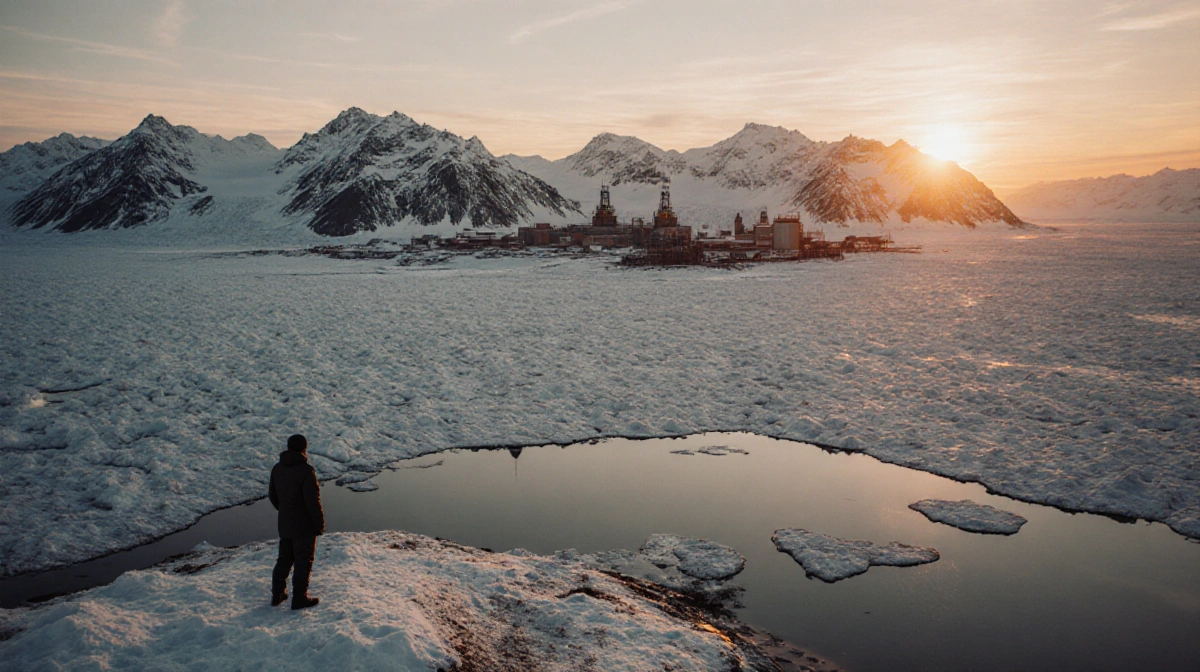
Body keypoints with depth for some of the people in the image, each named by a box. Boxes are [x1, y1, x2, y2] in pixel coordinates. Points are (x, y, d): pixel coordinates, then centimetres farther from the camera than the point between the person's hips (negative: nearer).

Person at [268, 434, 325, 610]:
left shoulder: (277, 468, 2)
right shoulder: (306, 470, -22)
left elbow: (273, 496, 13)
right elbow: (313, 501, -21)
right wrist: (320, 524, -11)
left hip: (284, 524, 7)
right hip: (304, 526, -7)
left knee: (284, 559, 20)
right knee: (303, 562, 5)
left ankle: (277, 594, 28)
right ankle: (300, 598, 11)